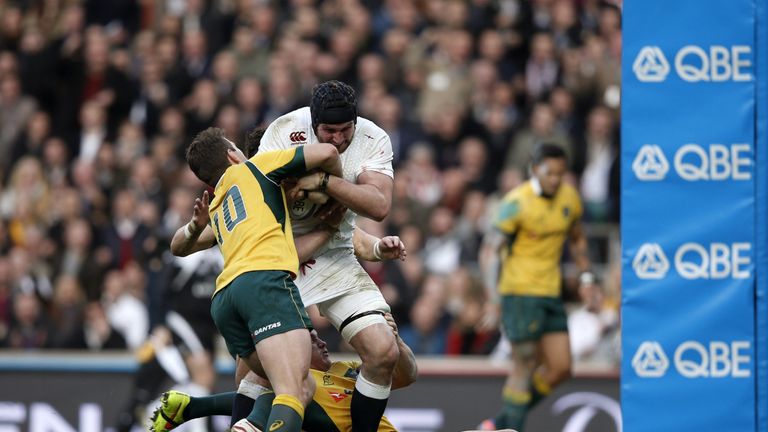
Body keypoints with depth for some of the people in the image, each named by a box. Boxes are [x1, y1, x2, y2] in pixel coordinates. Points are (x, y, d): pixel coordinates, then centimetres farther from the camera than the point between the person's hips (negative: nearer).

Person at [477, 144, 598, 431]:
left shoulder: (570, 198, 6)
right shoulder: (517, 203, -14)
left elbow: (576, 240, 24)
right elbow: (491, 250, -16)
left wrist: (586, 275, 11)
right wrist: (494, 298, -24)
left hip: (550, 294, 7)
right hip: (519, 291, -7)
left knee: (560, 369, 3)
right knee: (525, 365, -9)